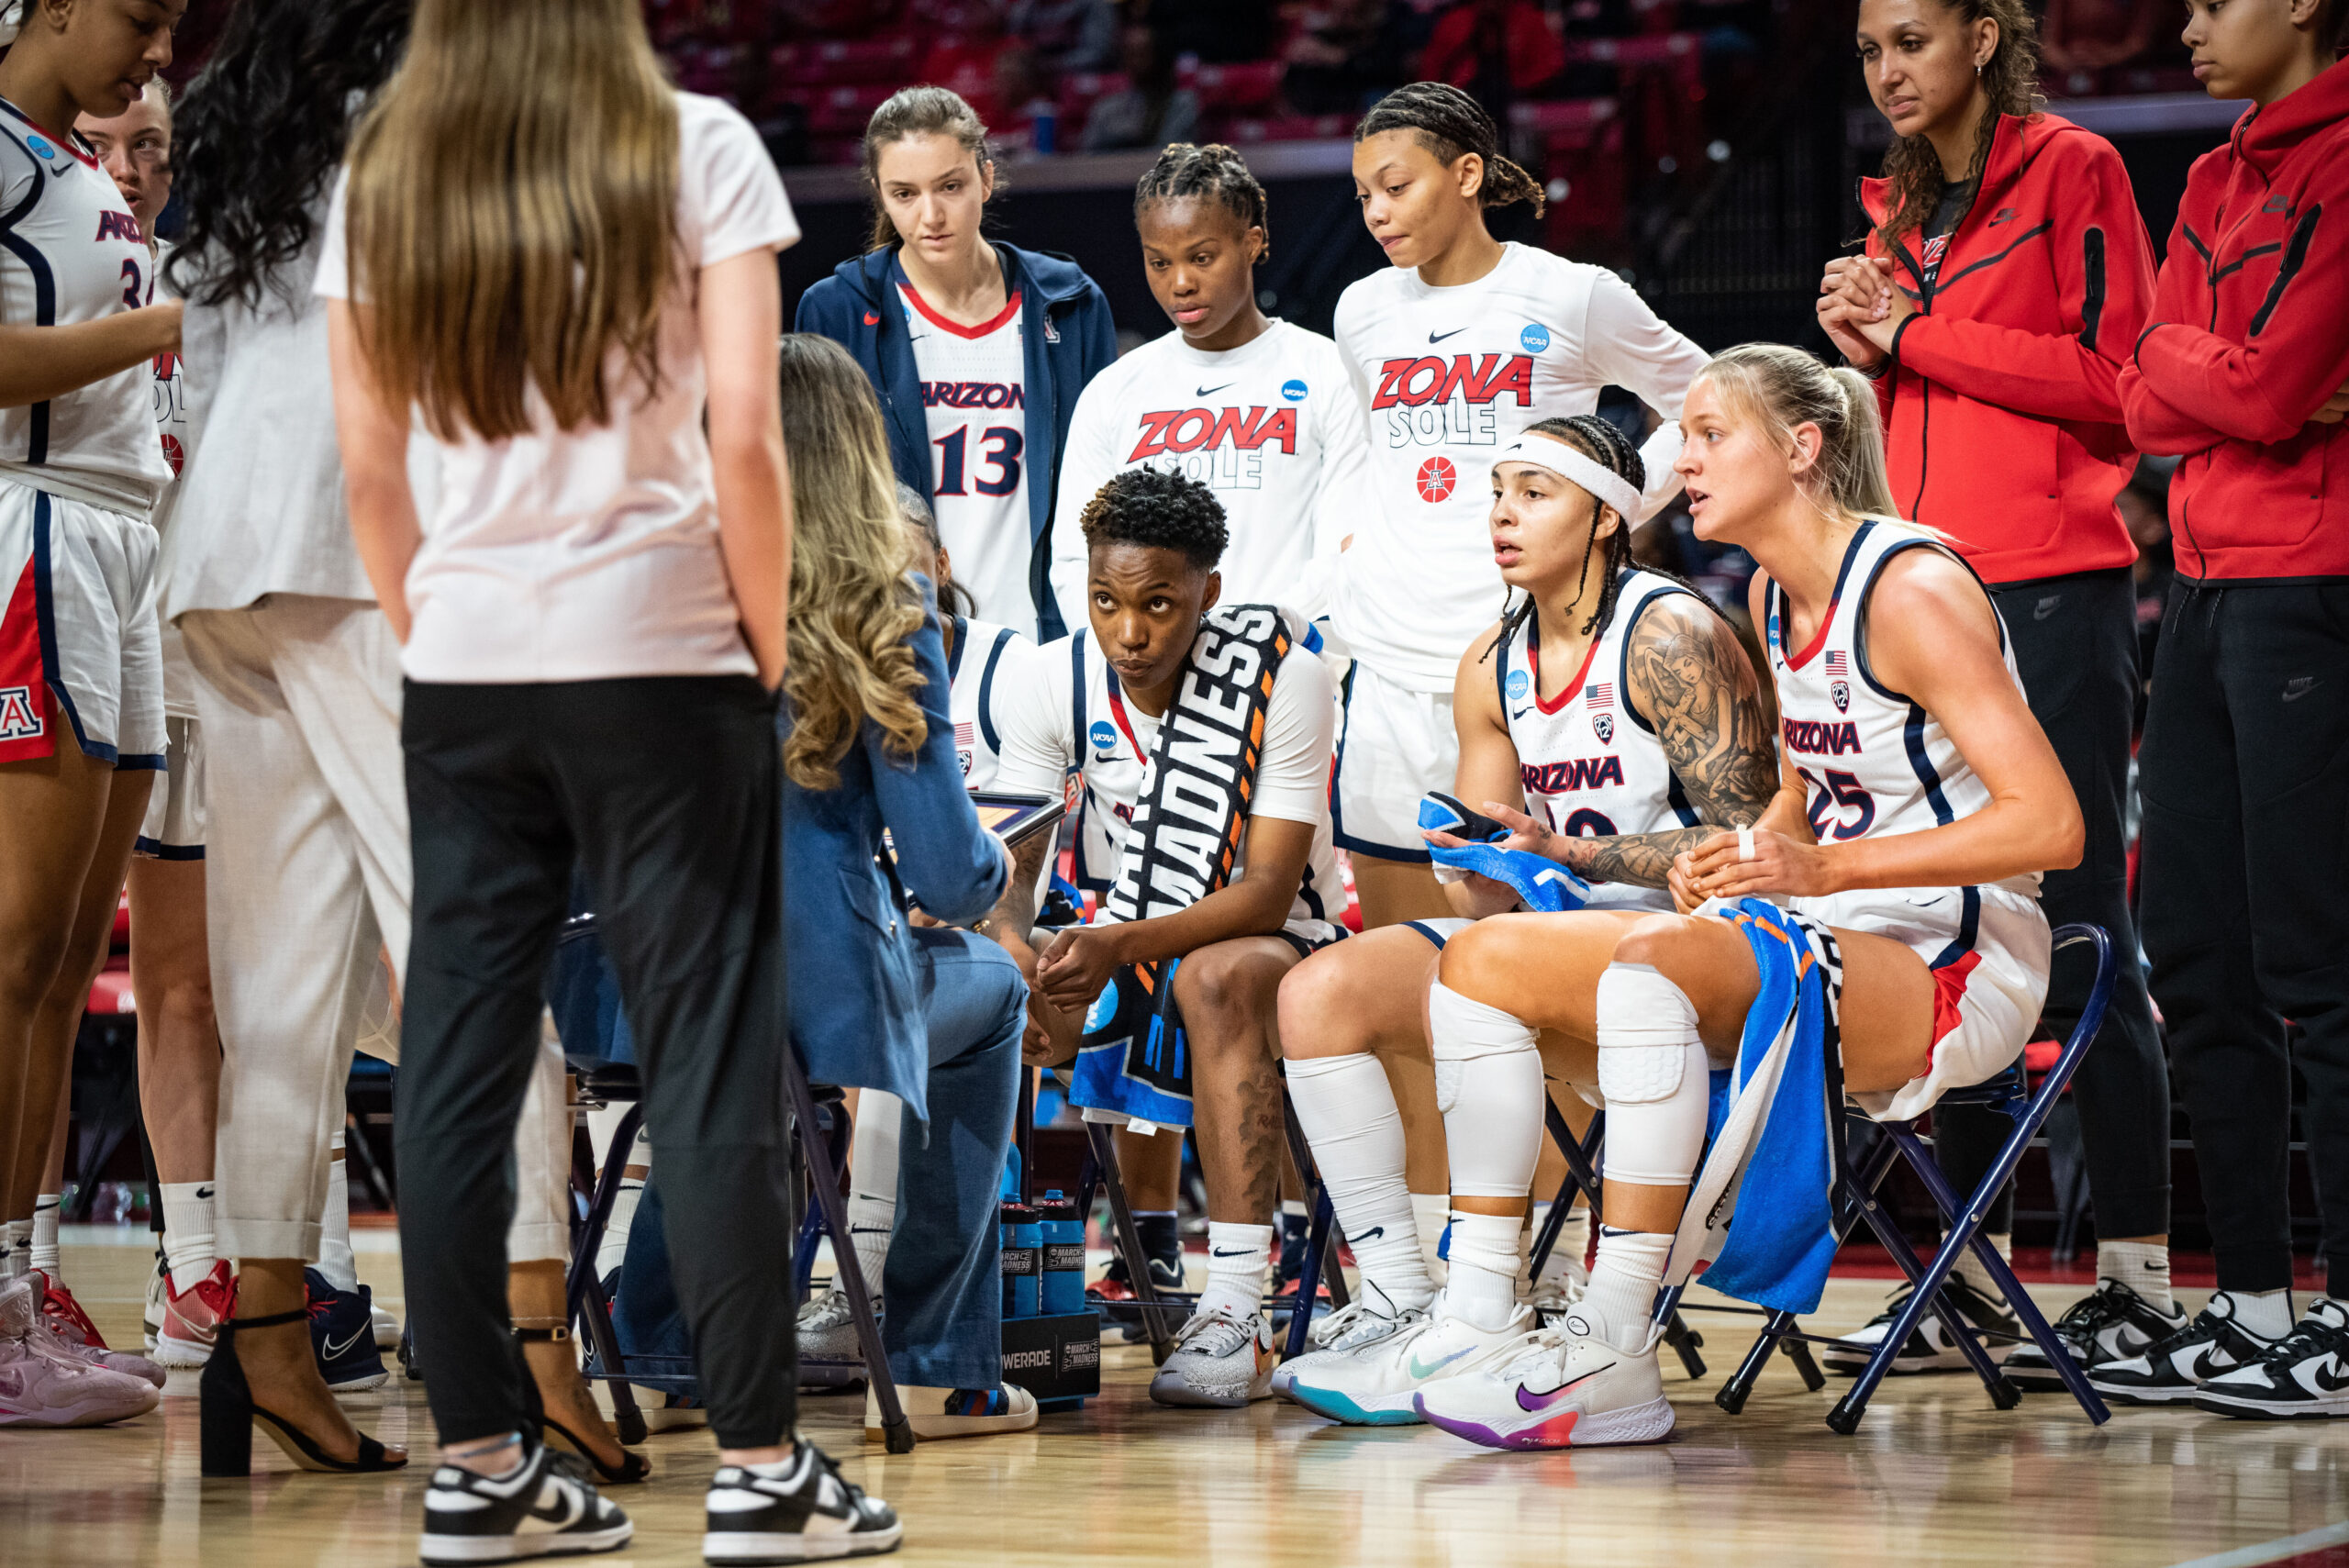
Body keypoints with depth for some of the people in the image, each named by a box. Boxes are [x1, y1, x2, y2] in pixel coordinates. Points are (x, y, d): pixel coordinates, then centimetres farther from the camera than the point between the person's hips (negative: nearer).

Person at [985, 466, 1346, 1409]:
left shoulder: (1282, 676, -17)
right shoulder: (1052, 681, -5)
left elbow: (1267, 892, -22)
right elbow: (1010, 862, -7)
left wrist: (1122, 945, -38)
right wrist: (1012, 951, -32)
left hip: (1274, 941, -4)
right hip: (1119, 951, 4)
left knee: (1216, 977, -39)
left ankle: (1235, 1318, -42)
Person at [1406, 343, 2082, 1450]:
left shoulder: (1909, 590, -15)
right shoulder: (1773, 599, 12)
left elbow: (2049, 823, -21)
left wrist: (1819, 870, -23)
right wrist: (1738, 857, 1)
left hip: (1957, 967, -9)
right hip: (1827, 941, 10)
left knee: (1653, 963, -36)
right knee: (1487, 958, -1)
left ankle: (1613, 1356, -35)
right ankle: (1476, 1314, -8)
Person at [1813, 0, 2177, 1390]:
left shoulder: (2071, 167, -1)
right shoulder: (1899, 210, 20)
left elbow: (2111, 375, -9)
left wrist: (1916, 337, -8)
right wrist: (1867, 347, 4)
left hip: (2053, 585, -7)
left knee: (2078, 930, -8)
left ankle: (2140, 1278, -5)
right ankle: (1974, 1276, 10)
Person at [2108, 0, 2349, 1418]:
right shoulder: (2218, 182, 17)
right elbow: (2147, 404, 10)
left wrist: (2177, 353, 2)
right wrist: (2229, 380, -9)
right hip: (2209, 590, 9)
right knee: (2196, 954, 9)